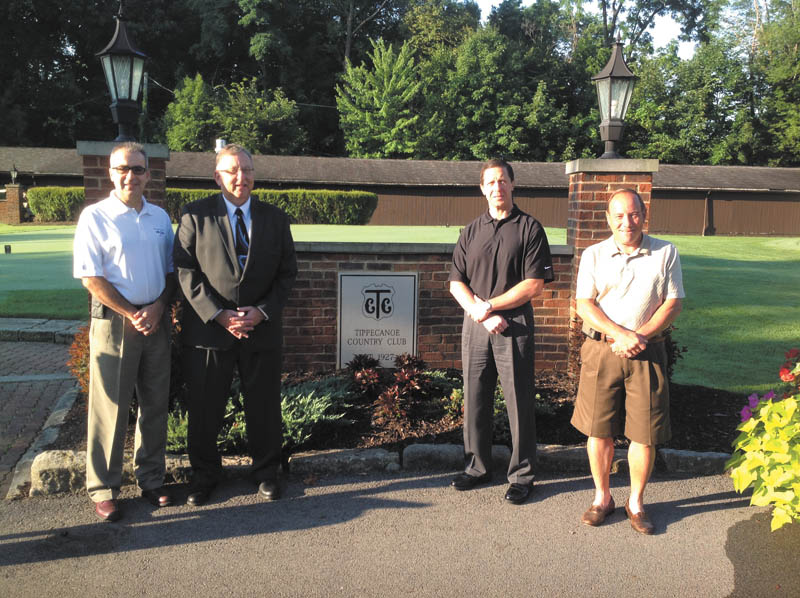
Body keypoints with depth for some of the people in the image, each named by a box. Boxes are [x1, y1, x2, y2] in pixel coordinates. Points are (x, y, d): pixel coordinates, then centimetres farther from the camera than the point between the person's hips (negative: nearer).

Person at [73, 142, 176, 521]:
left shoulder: (160, 217, 10)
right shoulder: (95, 217, -5)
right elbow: (90, 277, -9)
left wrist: (157, 308, -5)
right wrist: (132, 315, -11)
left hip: (156, 321, 5)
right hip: (114, 321, -5)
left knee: (155, 404, 11)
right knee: (110, 407, 1)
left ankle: (151, 479, 25)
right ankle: (103, 489, 14)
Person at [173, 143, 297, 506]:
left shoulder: (275, 218, 6)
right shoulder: (195, 216, -1)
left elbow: (287, 273, 5)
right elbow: (186, 272, -6)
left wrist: (262, 311, -9)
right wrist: (218, 314, -15)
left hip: (262, 329, 2)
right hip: (208, 329, -1)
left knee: (264, 407, 11)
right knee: (204, 408, 9)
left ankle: (266, 472, 30)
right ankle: (205, 475, 28)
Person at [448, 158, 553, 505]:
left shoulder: (529, 228, 0)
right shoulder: (472, 231, 13)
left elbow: (535, 284, -8)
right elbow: (456, 282, 7)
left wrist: (489, 305, -11)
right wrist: (481, 314, -9)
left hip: (514, 327, -4)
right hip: (475, 325, 4)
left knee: (519, 402, 1)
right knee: (475, 399, 10)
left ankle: (522, 475, 13)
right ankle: (478, 467, 24)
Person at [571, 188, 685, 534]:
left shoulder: (665, 253, 5)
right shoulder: (594, 255, 4)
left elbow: (673, 303, 1)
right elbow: (584, 305, -3)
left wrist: (640, 336, -12)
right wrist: (620, 334, -16)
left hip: (647, 353, 0)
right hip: (601, 350, 0)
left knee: (645, 432, 3)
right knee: (599, 430, 5)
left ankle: (636, 502, 22)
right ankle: (602, 497, 24)